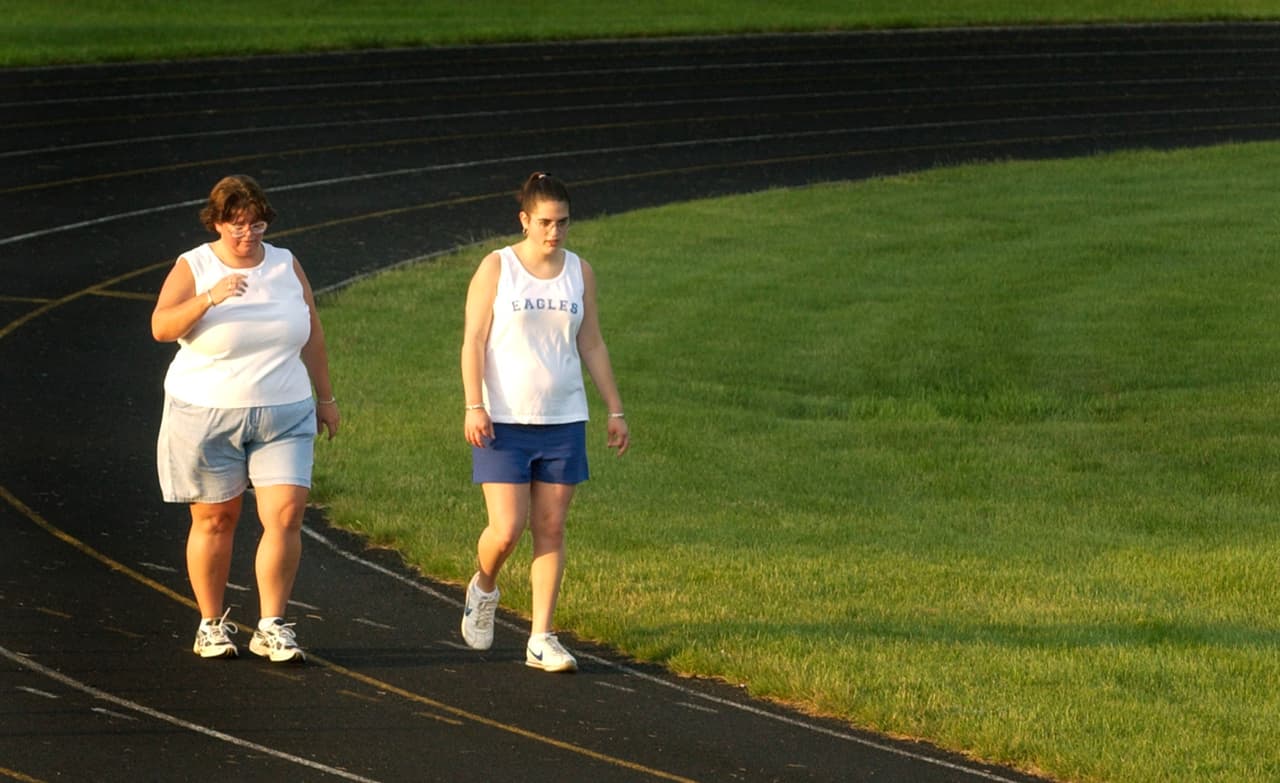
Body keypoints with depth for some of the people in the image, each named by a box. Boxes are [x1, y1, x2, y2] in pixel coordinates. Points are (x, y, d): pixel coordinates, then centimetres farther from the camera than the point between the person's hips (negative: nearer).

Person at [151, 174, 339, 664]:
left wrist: (325, 397, 15)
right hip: (207, 416, -2)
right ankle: (212, 624, 19)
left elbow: (312, 334, 15)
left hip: (283, 416, 2)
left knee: (286, 515, -10)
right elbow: (161, 327, -19)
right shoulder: (192, 268, -4)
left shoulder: (286, 266, 7)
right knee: (214, 520, 5)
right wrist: (209, 299, -33)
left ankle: (271, 628, -4)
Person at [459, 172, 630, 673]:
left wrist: (615, 411, 10)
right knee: (507, 530, -8)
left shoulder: (579, 272, 8)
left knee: (551, 530, 1)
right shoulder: (496, 268, -3)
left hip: (563, 421, 3)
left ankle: (542, 639, 5)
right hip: (504, 422, -3)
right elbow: (473, 341, -4)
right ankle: (484, 587, 24)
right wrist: (474, 406, -14)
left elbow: (591, 345, 13)